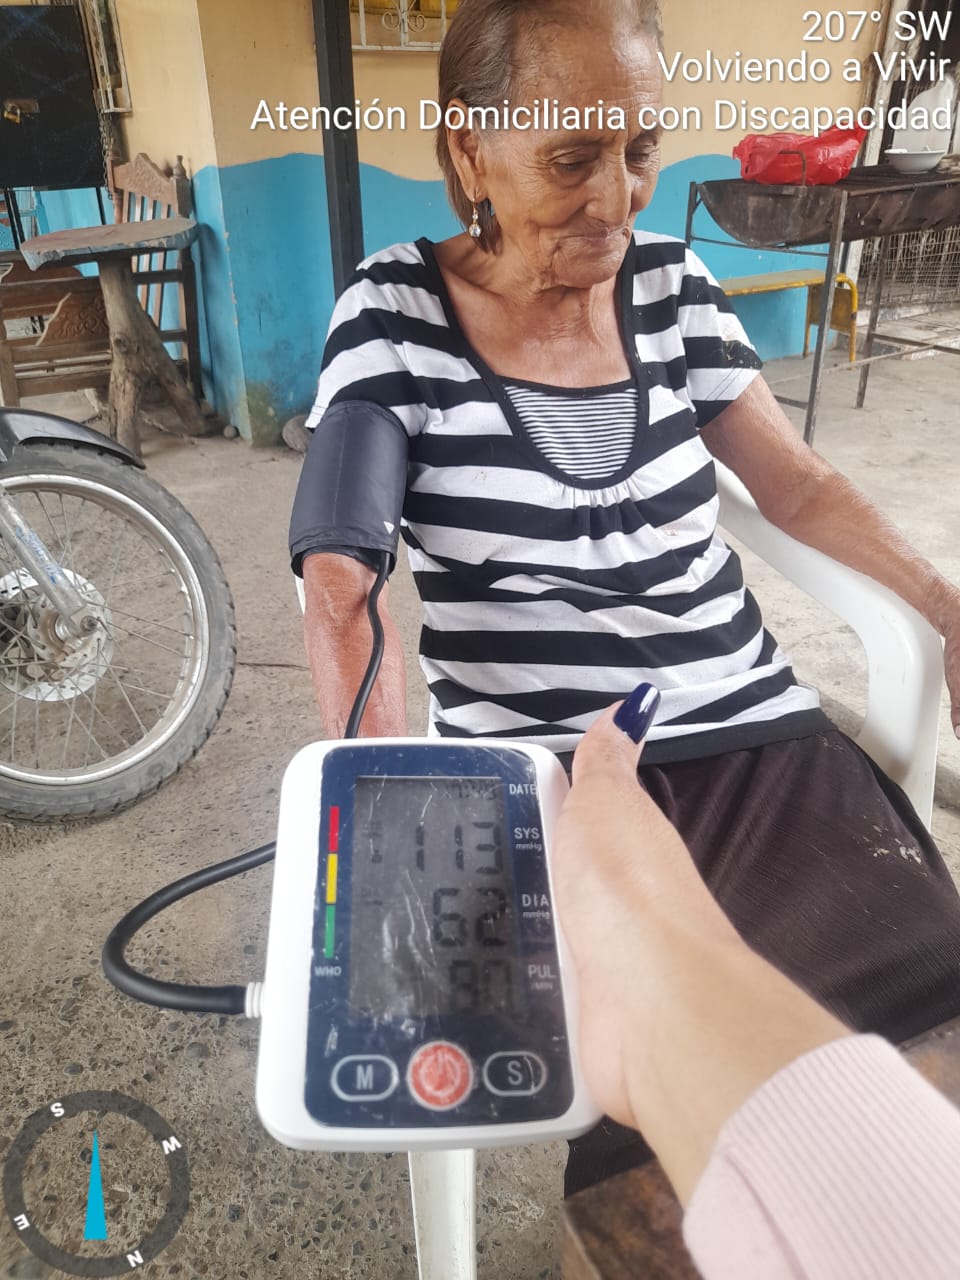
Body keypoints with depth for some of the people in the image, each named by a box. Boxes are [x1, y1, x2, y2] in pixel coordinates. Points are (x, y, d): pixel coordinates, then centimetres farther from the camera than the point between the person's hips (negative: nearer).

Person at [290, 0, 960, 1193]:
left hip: (761, 743, 4)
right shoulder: (394, 313, -2)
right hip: (540, 780, -3)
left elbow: (798, 483, 18)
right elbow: (341, 573, -11)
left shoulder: (671, 284, 10)